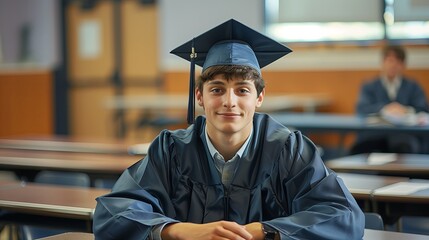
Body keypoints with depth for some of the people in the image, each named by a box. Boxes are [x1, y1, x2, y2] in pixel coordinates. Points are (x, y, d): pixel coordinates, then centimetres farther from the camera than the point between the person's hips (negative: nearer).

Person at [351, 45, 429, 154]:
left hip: (404, 134, 0)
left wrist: (407, 110, -15)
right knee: (357, 149, -33)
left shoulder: (413, 87, 21)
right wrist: (385, 109, -17)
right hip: (374, 134, 0)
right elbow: (361, 109, 1)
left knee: (404, 148, -38)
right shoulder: (369, 87, 19)